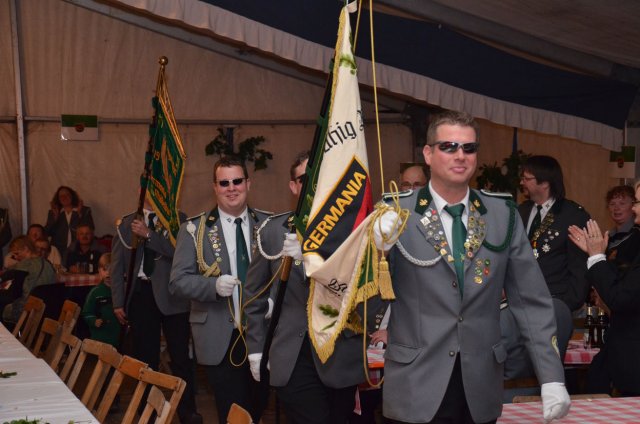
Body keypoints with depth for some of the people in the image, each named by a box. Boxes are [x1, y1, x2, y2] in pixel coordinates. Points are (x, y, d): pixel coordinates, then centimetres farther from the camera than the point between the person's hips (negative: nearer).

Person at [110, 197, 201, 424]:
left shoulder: (177, 219, 3)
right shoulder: (126, 224, 8)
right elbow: (116, 265, 10)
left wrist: (149, 235, -17)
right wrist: (118, 302, 5)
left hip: (172, 296, -2)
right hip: (141, 295, 2)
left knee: (181, 358, -1)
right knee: (145, 358, 9)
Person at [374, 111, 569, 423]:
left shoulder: (503, 214, 3)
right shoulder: (397, 213, -5)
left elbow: (531, 301, 5)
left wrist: (552, 378, 0)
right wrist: (378, 247, -26)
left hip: (481, 387, 3)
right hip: (416, 386, -3)